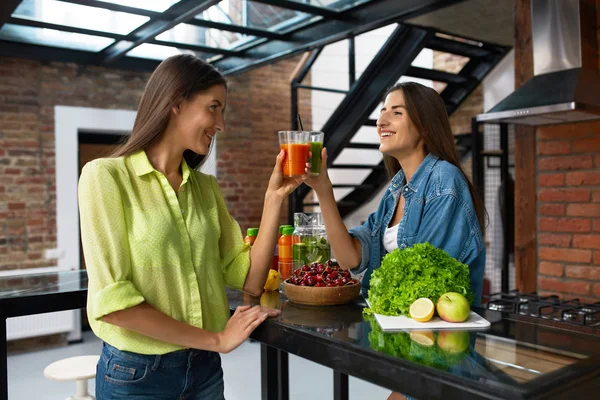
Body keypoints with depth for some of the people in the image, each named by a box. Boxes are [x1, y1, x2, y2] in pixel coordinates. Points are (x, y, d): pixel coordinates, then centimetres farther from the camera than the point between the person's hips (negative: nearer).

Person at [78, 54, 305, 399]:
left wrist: (275, 199, -9)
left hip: (206, 368, 5)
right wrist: (216, 340, -14)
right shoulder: (106, 176, -13)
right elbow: (112, 301, -19)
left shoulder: (206, 187, 4)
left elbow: (250, 279, 0)